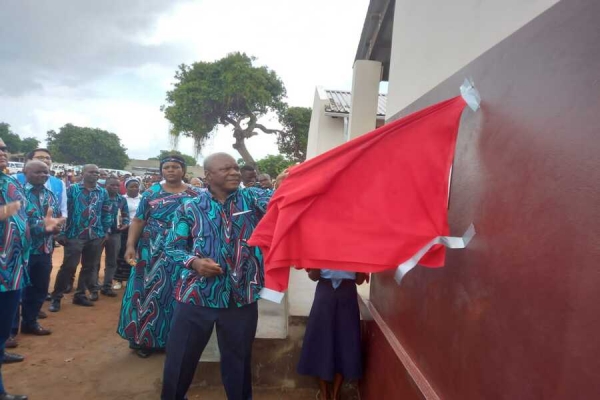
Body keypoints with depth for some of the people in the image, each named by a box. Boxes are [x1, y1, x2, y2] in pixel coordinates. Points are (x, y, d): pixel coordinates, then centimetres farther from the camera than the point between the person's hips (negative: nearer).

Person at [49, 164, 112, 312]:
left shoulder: (103, 192, 10)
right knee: (68, 266, -3)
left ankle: (80, 295, 23)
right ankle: (56, 298, 10)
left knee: (89, 267, 10)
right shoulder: (72, 189, -1)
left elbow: (106, 213, 12)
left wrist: (106, 231, 8)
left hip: (96, 236, 4)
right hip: (75, 235, -4)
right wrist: (62, 232, -8)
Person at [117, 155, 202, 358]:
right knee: (147, 293, 6)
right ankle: (144, 338, 21)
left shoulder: (196, 195, 2)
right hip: (151, 254, 0)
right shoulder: (151, 193, 3)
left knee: (173, 295, 8)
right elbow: (137, 221, 1)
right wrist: (130, 245, -10)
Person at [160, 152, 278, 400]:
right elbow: (172, 246, 4)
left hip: (241, 297, 1)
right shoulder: (190, 209, 0)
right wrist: (193, 262, -15)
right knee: (180, 358, 14)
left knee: (238, 360, 18)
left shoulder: (251, 198, 1)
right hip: (196, 295, 0)